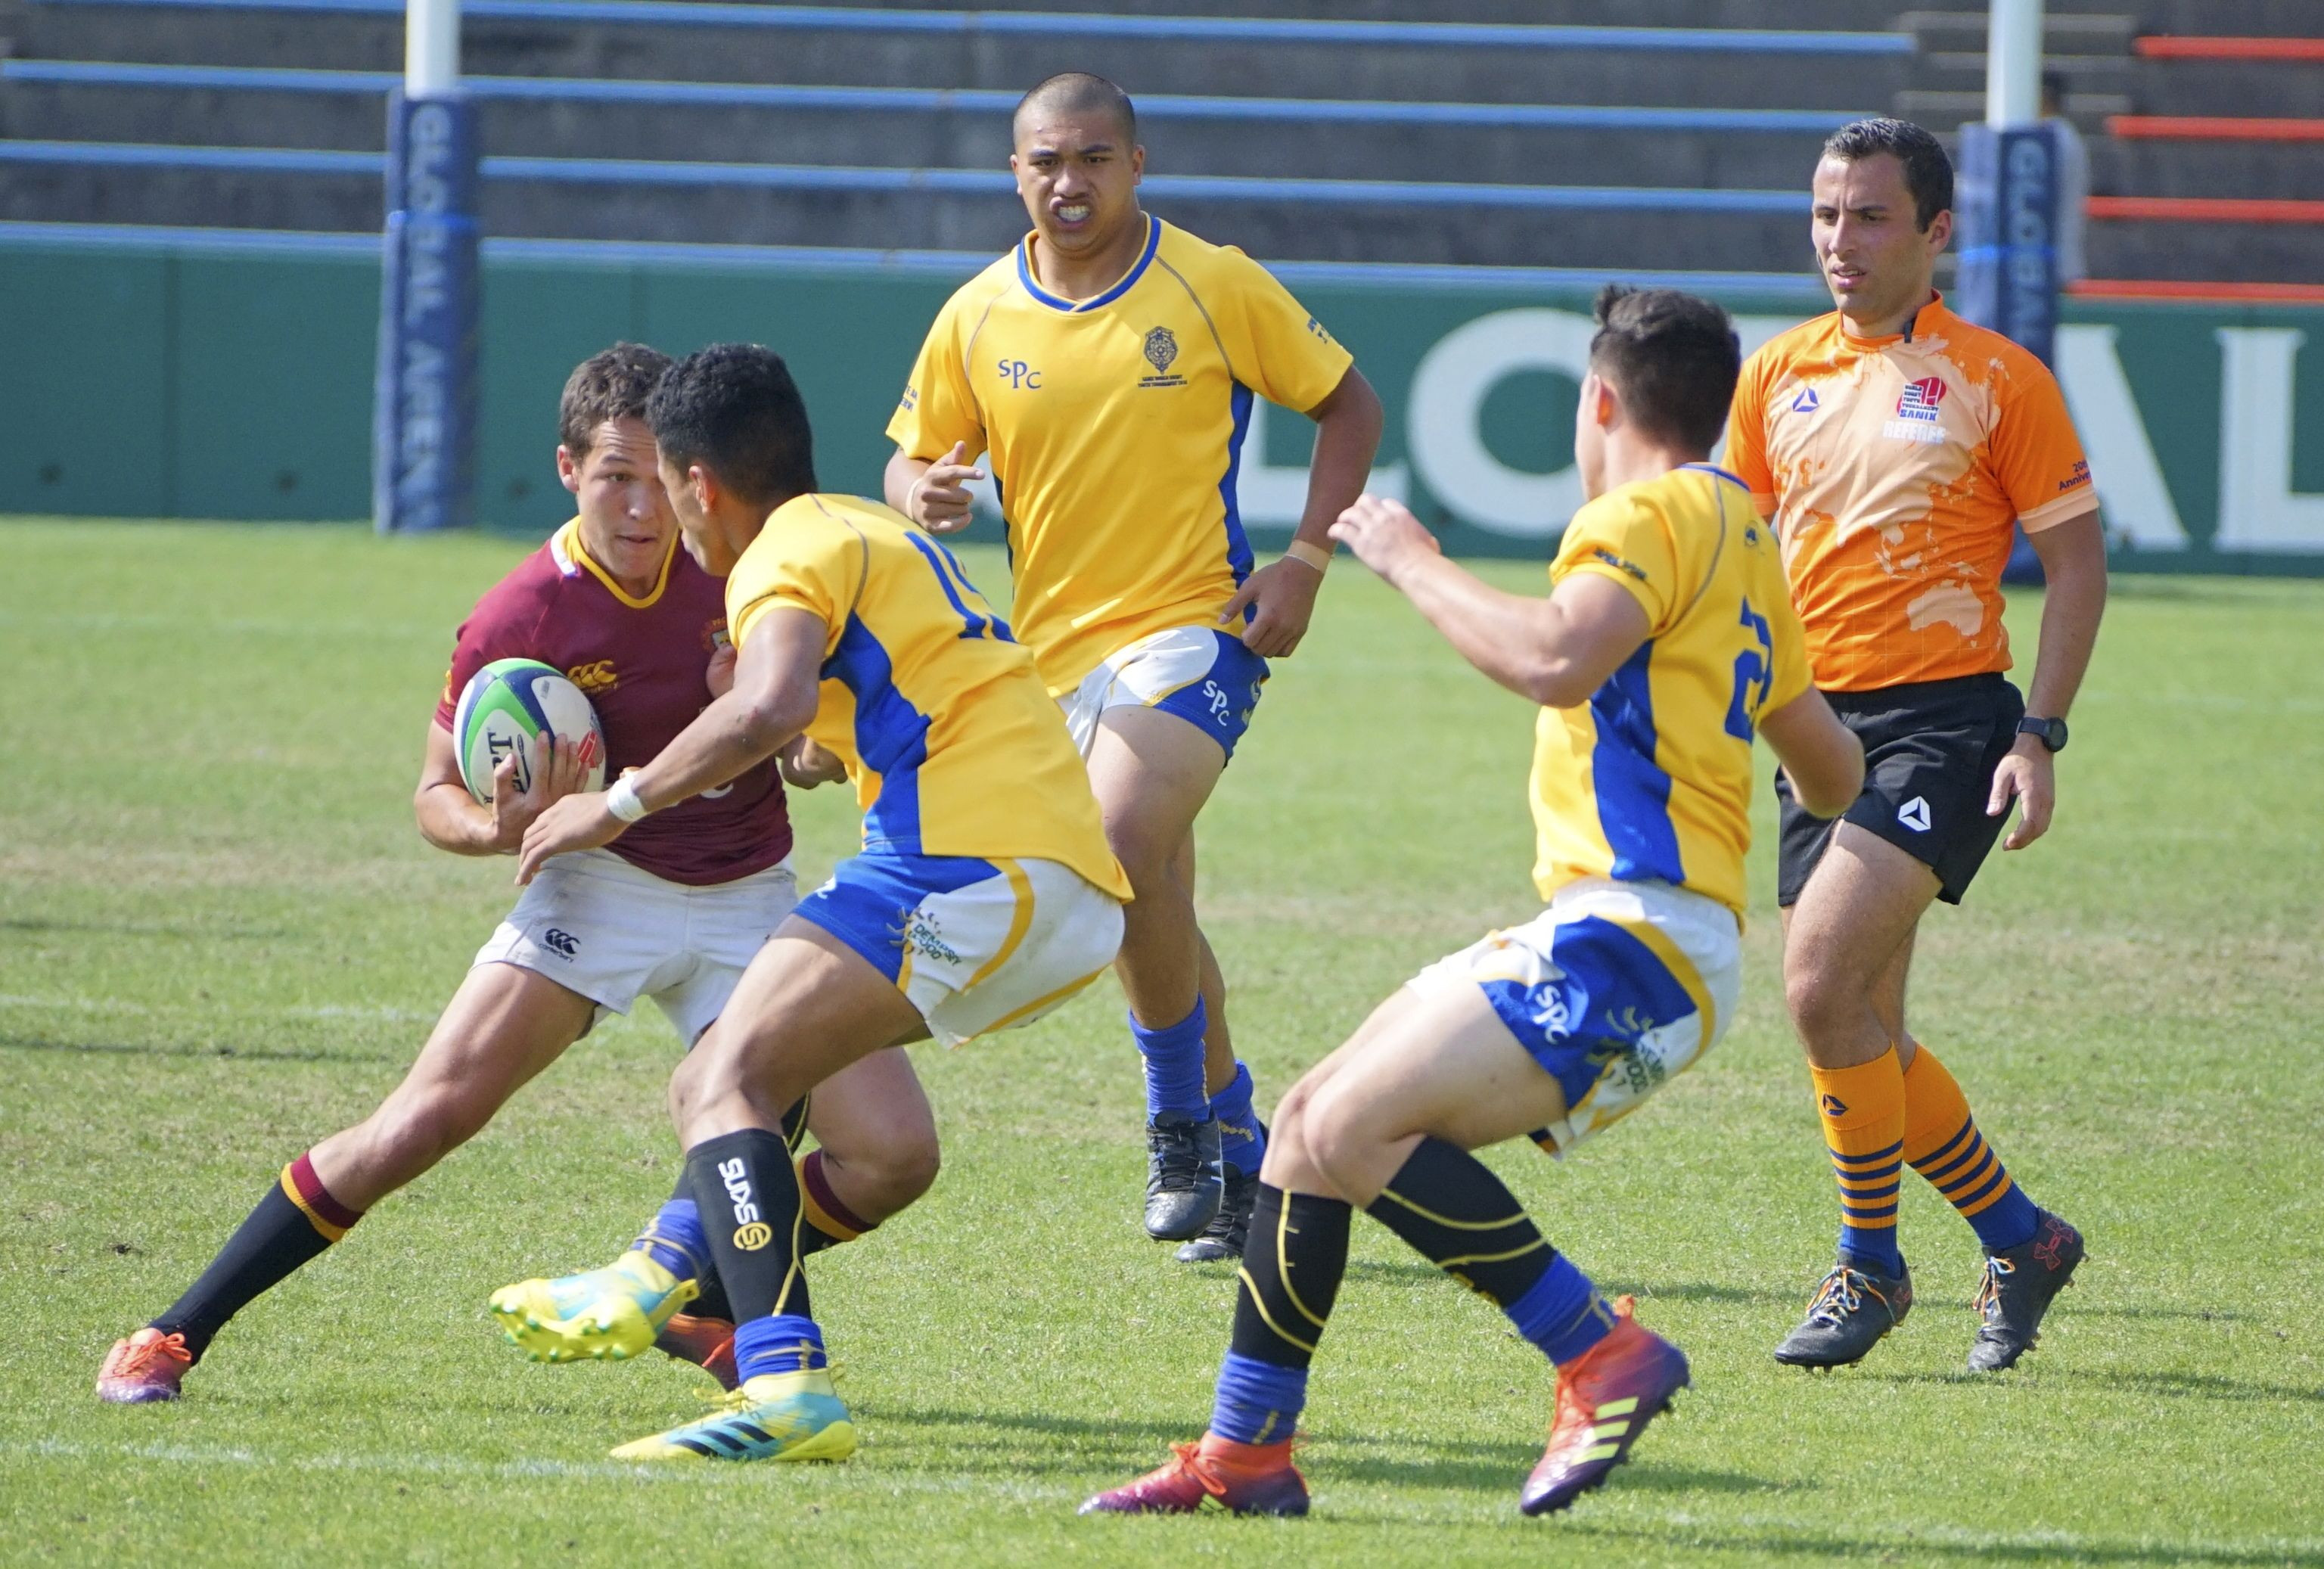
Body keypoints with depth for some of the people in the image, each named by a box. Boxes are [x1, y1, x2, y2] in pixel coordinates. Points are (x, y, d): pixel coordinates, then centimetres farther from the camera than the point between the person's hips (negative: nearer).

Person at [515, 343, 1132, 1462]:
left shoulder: (790, 552, -2)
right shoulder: (876, 532, 28)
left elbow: (773, 708, -22)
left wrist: (620, 805, -14)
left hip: (978, 867, -10)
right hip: (1081, 896, 10)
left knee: (723, 1081, -19)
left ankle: (786, 1386, -38)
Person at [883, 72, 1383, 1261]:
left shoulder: (1216, 288, -5)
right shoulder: (976, 318, 4)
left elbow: (1346, 405, 4)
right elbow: (913, 454, 13)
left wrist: (1307, 560, -7)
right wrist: (921, 495, -13)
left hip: (1195, 623, -5)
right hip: (1055, 649, 5)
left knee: (1123, 839, -28)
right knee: (1157, 915, 10)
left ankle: (1182, 1123, -13)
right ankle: (1237, 1154, 27)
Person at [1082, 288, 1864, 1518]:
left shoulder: (1653, 515, -7)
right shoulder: (1739, 533, 23)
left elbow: (1554, 657, -27)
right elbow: (1831, 775, 32)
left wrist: (1413, 565, -13)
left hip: (1630, 943, -10)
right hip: (1598, 938, 10)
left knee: (1351, 1125, -22)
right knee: (1311, 1121, 10)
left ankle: (1602, 1354, -19)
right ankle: (1244, 1452, 13)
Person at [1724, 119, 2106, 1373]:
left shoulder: (1998, 380, -3)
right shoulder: (1778, 375, 10)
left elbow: (2076, 561, -1)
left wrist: (2040, 733, -9)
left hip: (1944, 718, -6)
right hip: (1817, 723, 6)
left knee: (1821, 980, -20)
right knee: (1861, 1033, 5)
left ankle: (1869, 1265, -6)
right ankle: (2021, 1239, 23)